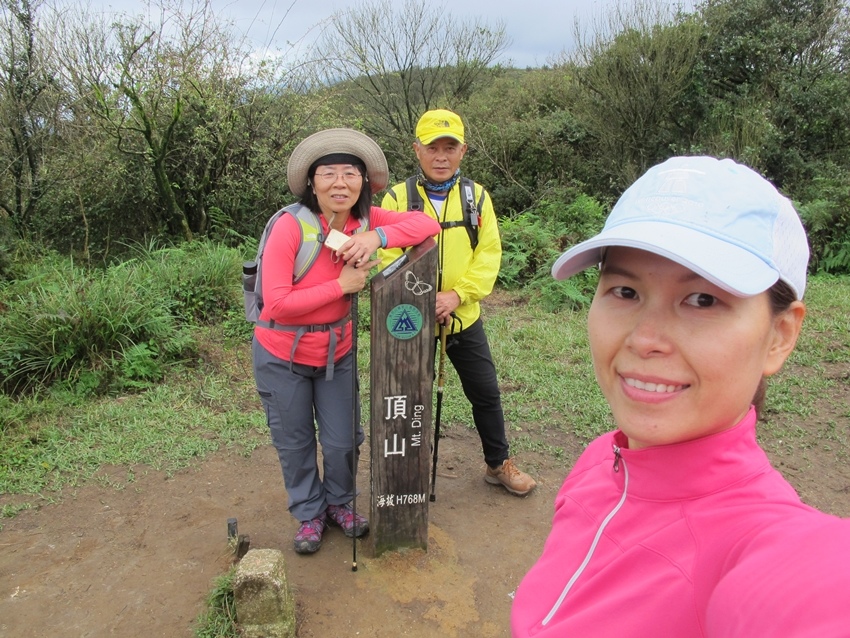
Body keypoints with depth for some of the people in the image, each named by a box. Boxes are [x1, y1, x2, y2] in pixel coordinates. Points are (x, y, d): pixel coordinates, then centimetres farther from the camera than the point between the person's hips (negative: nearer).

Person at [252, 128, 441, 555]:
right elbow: (276, 303, -26)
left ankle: (339, 503, 43)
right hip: (281, 357, -3)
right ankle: (309, 514, 41)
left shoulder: (365, 220, -11)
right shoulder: (291, 226, -24)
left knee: (342, 439, 12)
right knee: (294, 442, 15)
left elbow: (428, 224, -15)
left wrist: (377, 236, -31)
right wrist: (342, 285, -25)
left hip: (336, 352, 3)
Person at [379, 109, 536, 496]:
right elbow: (388, 258, -8)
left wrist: (457, 294, -19)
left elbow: (489, 253, -5)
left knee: (486, 393, 13)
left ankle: (499, 464, 35)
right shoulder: (397, 198, -4)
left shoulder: (477, 196, 1)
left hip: (465, 319, 2)